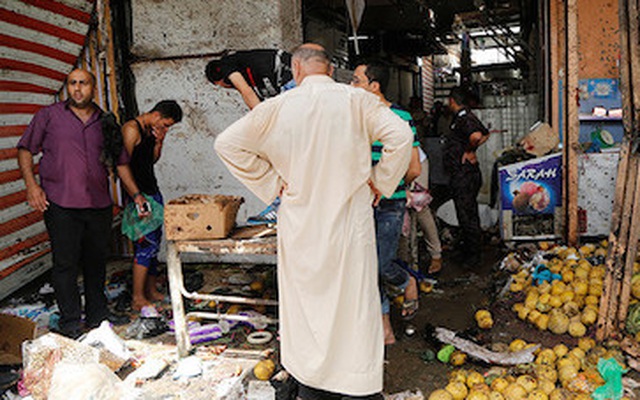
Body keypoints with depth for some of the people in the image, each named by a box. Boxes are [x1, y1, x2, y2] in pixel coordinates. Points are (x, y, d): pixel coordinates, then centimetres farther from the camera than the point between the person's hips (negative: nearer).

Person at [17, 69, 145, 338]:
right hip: (60, 204, -3)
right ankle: (70, 322, 9)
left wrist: (136, 195, 10)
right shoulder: (49, 116, 6)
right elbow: (25, 150, 6)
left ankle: (97, 314, 26)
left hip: (99, 204, 4)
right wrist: (31, 185, -8)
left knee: (97, 260, 12)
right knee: (65, 263, -1)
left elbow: (120, 162, 16)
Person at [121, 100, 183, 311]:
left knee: (154, 242, 12)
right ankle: (138, 298, -5)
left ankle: (151, 291, 20)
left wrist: (158, 143, 2)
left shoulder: (152, 130, 13)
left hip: (152, 189, 9)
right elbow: (123, 165, -17)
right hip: (137, 193, -9)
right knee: (146, 244, -11)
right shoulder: (132, 129, -14)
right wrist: (136, 196, -20)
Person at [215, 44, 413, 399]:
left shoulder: (279, 106, -2)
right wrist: (378, 181, -1)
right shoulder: (356, 101, -4)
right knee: (354, 299, 7)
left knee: (306, 300, 13)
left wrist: (271, 183, 1)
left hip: (300, 221, 1)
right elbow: (401, 135, -13)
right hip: (349, 219, -1)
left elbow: (227, 143, -3)